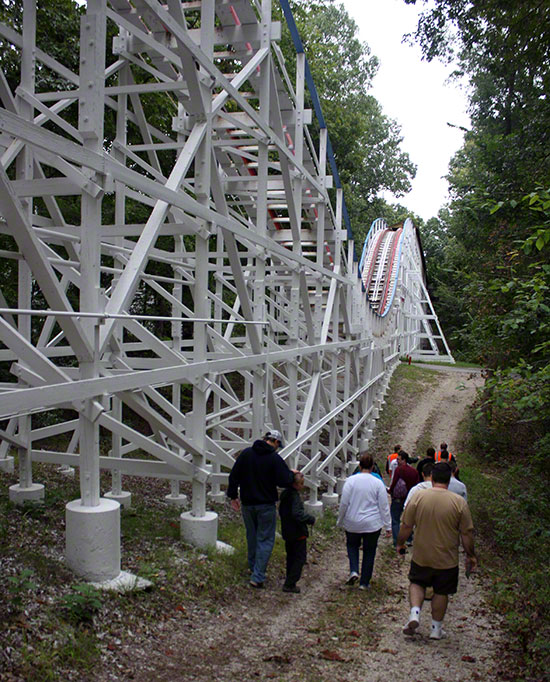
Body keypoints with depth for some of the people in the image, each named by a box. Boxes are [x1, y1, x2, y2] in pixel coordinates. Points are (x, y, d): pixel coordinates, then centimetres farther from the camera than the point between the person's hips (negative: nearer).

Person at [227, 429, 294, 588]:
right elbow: (285, 481, -15)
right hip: (266, 505, -5)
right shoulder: (275, 459, -14)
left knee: (251, 535, 22)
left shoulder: (246, 453, 1)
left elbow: (234, 476, 5)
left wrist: (233, 496, 13)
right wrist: (291, 474, 6)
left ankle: (253, 567, 35)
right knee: (265, 539, 3)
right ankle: (257, 577, -2)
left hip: (247, 504, 5)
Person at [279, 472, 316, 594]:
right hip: (297, 533, -9)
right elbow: (297, 514, -30)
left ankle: (289, 582, 26)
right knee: (300, 557, 0)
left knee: (291, 556, 19)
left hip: (286, 532, 9)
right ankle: (289, 584, -1)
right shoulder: (294, 496, -21)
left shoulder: (284, 494, 8)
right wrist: (311, 519, -17)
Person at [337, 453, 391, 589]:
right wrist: (387, 526, 3)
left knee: (352, 545, 24)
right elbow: (384, 506, -4)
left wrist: (340, 521, 7)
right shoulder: (378, 483, -7)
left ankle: (354, 571, 3)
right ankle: (364, 583, 20)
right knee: (369, 552, 14)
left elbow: (344, 503, -6)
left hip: (352, 523, 0)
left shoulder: (351, 481, -9)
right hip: (372, 524, 0)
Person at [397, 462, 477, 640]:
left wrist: (400, 544, 12)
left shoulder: (418, 497, -11)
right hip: (447, 559, 0)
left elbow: (406, 526, -5)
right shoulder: (459, 502, -13)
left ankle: (415, 612, 2)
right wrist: (471, 555, 7)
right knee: (441, 592, 17)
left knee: (417, 583, 22)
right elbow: (467, 533, -8)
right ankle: (436, 628, 26)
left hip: (421, 556, 1)